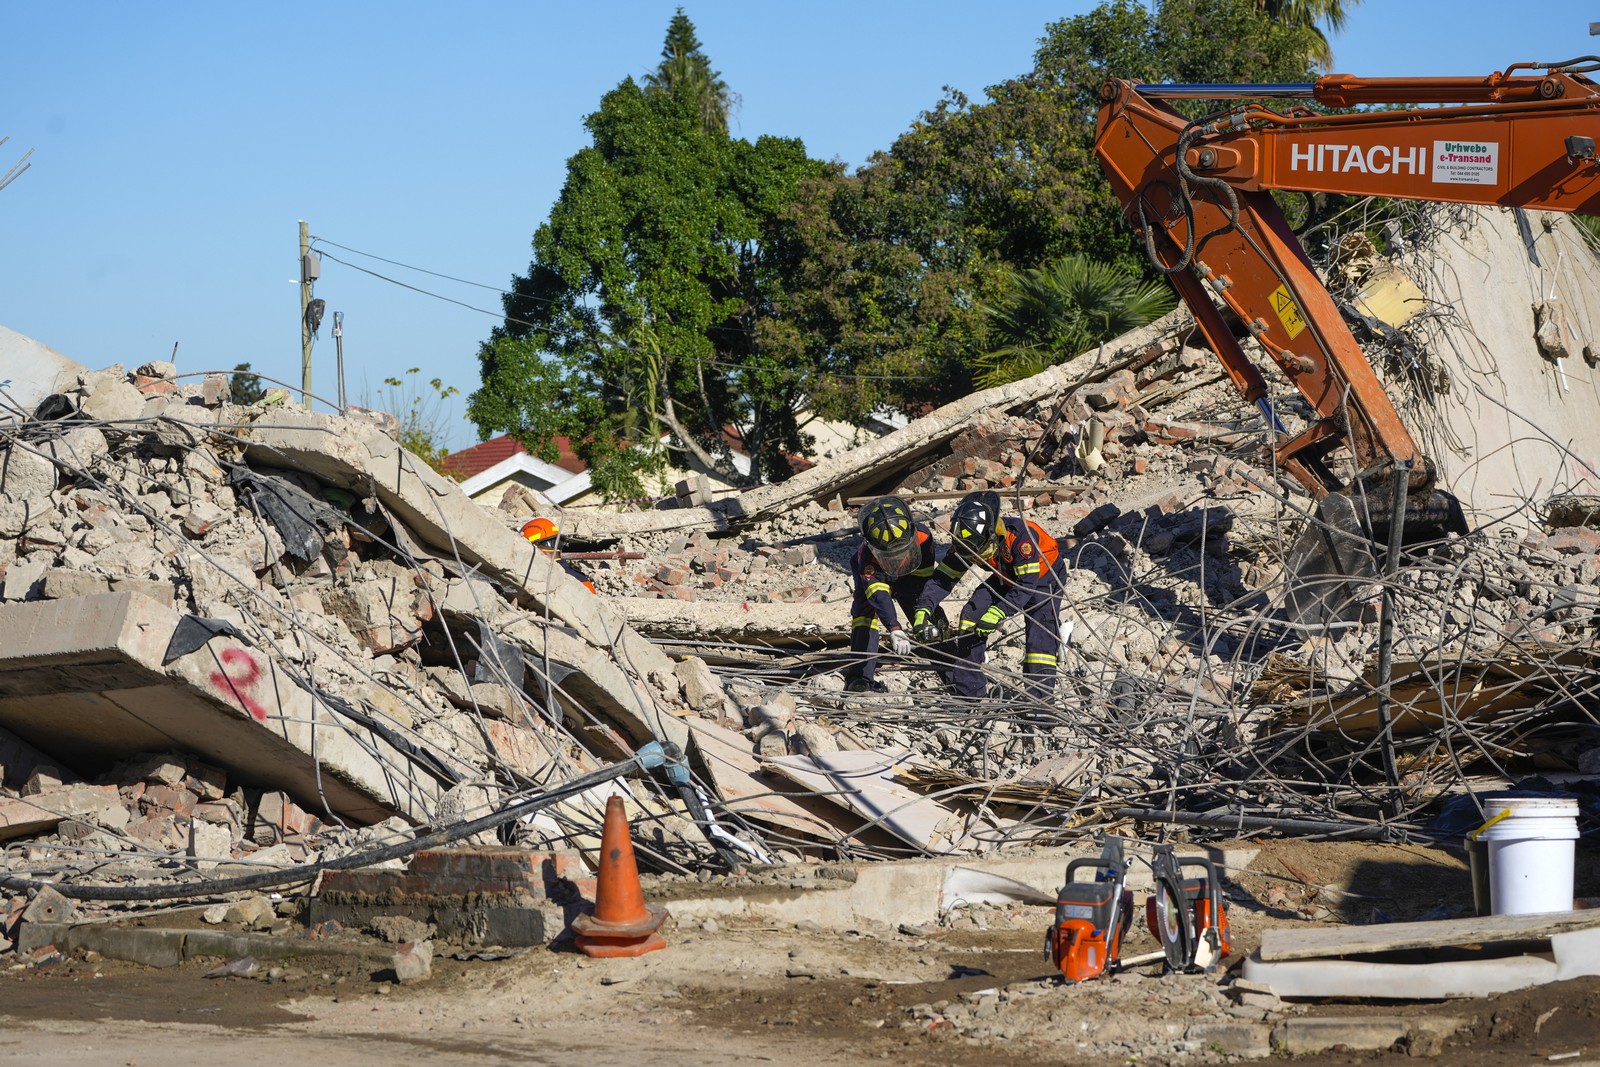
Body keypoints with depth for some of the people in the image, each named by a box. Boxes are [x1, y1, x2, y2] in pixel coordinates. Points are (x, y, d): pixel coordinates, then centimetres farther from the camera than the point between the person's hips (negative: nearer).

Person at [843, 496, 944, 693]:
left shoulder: (922, 536, -40)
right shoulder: (867, 555, -45)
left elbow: (927, 580, -28)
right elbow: (878, 594, -56)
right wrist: (894, 629, -68)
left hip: (910, 578, 3)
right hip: (875, 575, -3)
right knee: (866, 611, -27)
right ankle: (859, 678, -32)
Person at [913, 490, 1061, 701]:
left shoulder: (1021, 535, -41)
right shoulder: (968, 543, -23)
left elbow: (1027, 585, -40)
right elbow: (943, 578, -20)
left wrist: (998, 613, -49)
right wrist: (923, 610, -36)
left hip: (1042, 575, -5)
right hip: (1008, 579, 5)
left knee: (1041, 634, -22)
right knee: (971, 614, -9)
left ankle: (1041, 697, -15)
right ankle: (965, 690, -2)